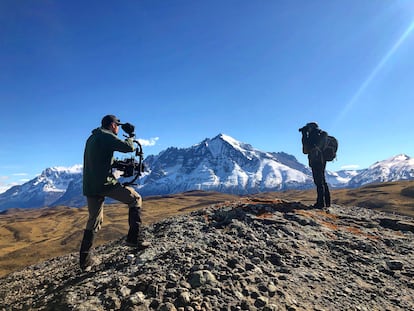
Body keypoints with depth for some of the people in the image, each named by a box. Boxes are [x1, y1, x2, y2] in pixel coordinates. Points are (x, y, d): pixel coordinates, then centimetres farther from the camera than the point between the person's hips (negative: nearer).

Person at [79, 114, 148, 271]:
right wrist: (130, 138, 7)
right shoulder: (107, 136, -6)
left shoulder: (91, 138, 21)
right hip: (105, 183, -8)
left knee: (94, 221, 19)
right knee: (135, 199, 6)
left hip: (89, 187, 8)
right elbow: (128, 147, -14)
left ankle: (85, 259, 23)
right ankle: (134, 237, 0)